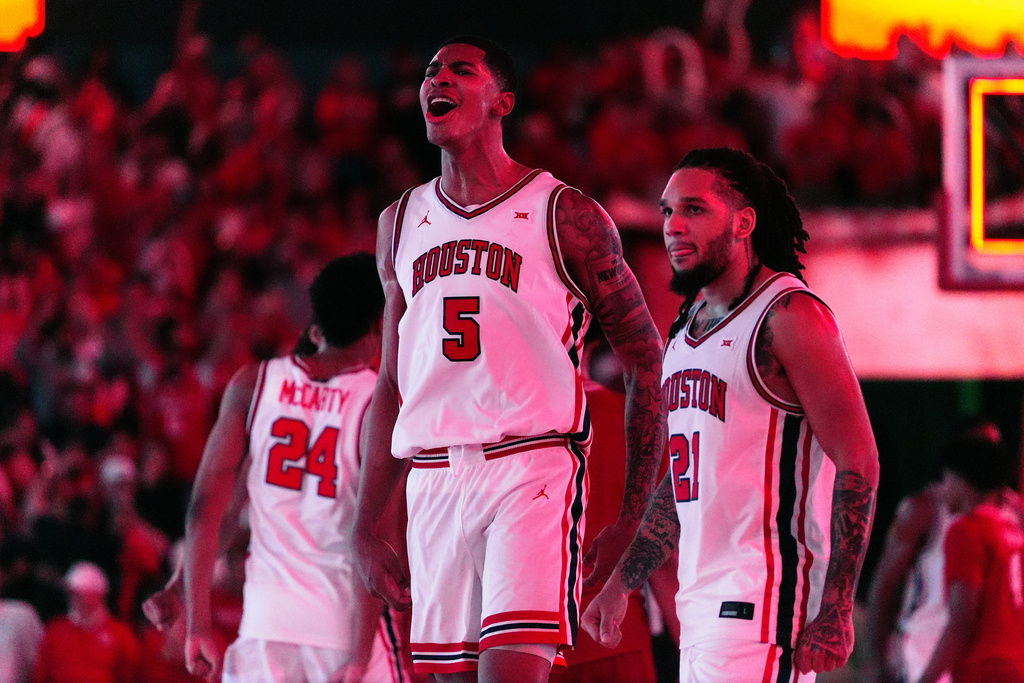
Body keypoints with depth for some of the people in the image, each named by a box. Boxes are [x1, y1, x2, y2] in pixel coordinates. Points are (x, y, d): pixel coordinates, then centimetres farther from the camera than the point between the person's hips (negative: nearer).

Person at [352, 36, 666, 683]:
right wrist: (366, 530, 17)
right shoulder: (402, 223, 17)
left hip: (533, 466, -5)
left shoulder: (565, 216, 1)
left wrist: (634, 520, -2)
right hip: (433, 477, 5)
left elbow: (647, 362, 4)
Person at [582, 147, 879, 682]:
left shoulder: (788, 316, -9)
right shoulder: (687, 327, 17)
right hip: (700, 606, 9)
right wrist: (619, 586, 21)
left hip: (766, 600, -9)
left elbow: (858, 466, -13)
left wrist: (835, 612, -19)